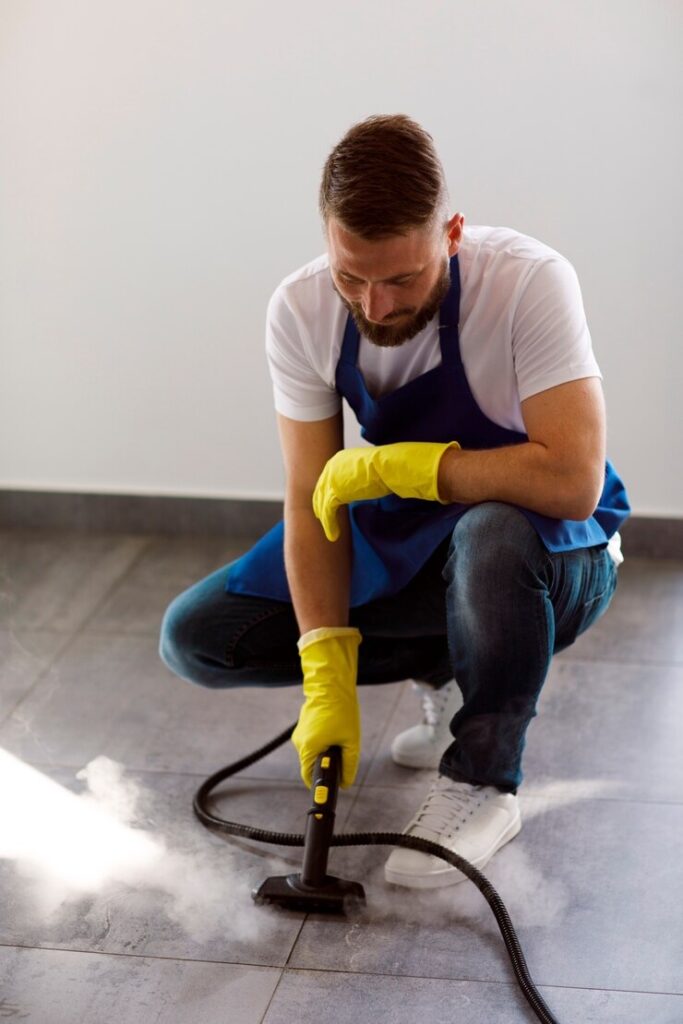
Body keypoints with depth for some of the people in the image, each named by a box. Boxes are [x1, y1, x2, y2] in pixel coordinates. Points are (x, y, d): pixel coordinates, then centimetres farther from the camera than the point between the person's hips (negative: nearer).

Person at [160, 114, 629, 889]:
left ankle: (482, 784, -16)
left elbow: (572, 481, -37)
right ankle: (450, 675, 8)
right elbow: (313, 502, -15)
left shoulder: (529, 282, -29)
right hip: (406, 543, 5)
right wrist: (327, 680, -24)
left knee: (495, 531, -41)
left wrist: (386, 464, -30)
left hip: (551, 556, -5)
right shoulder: (301, 310, -16)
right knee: (195, 638, -4)